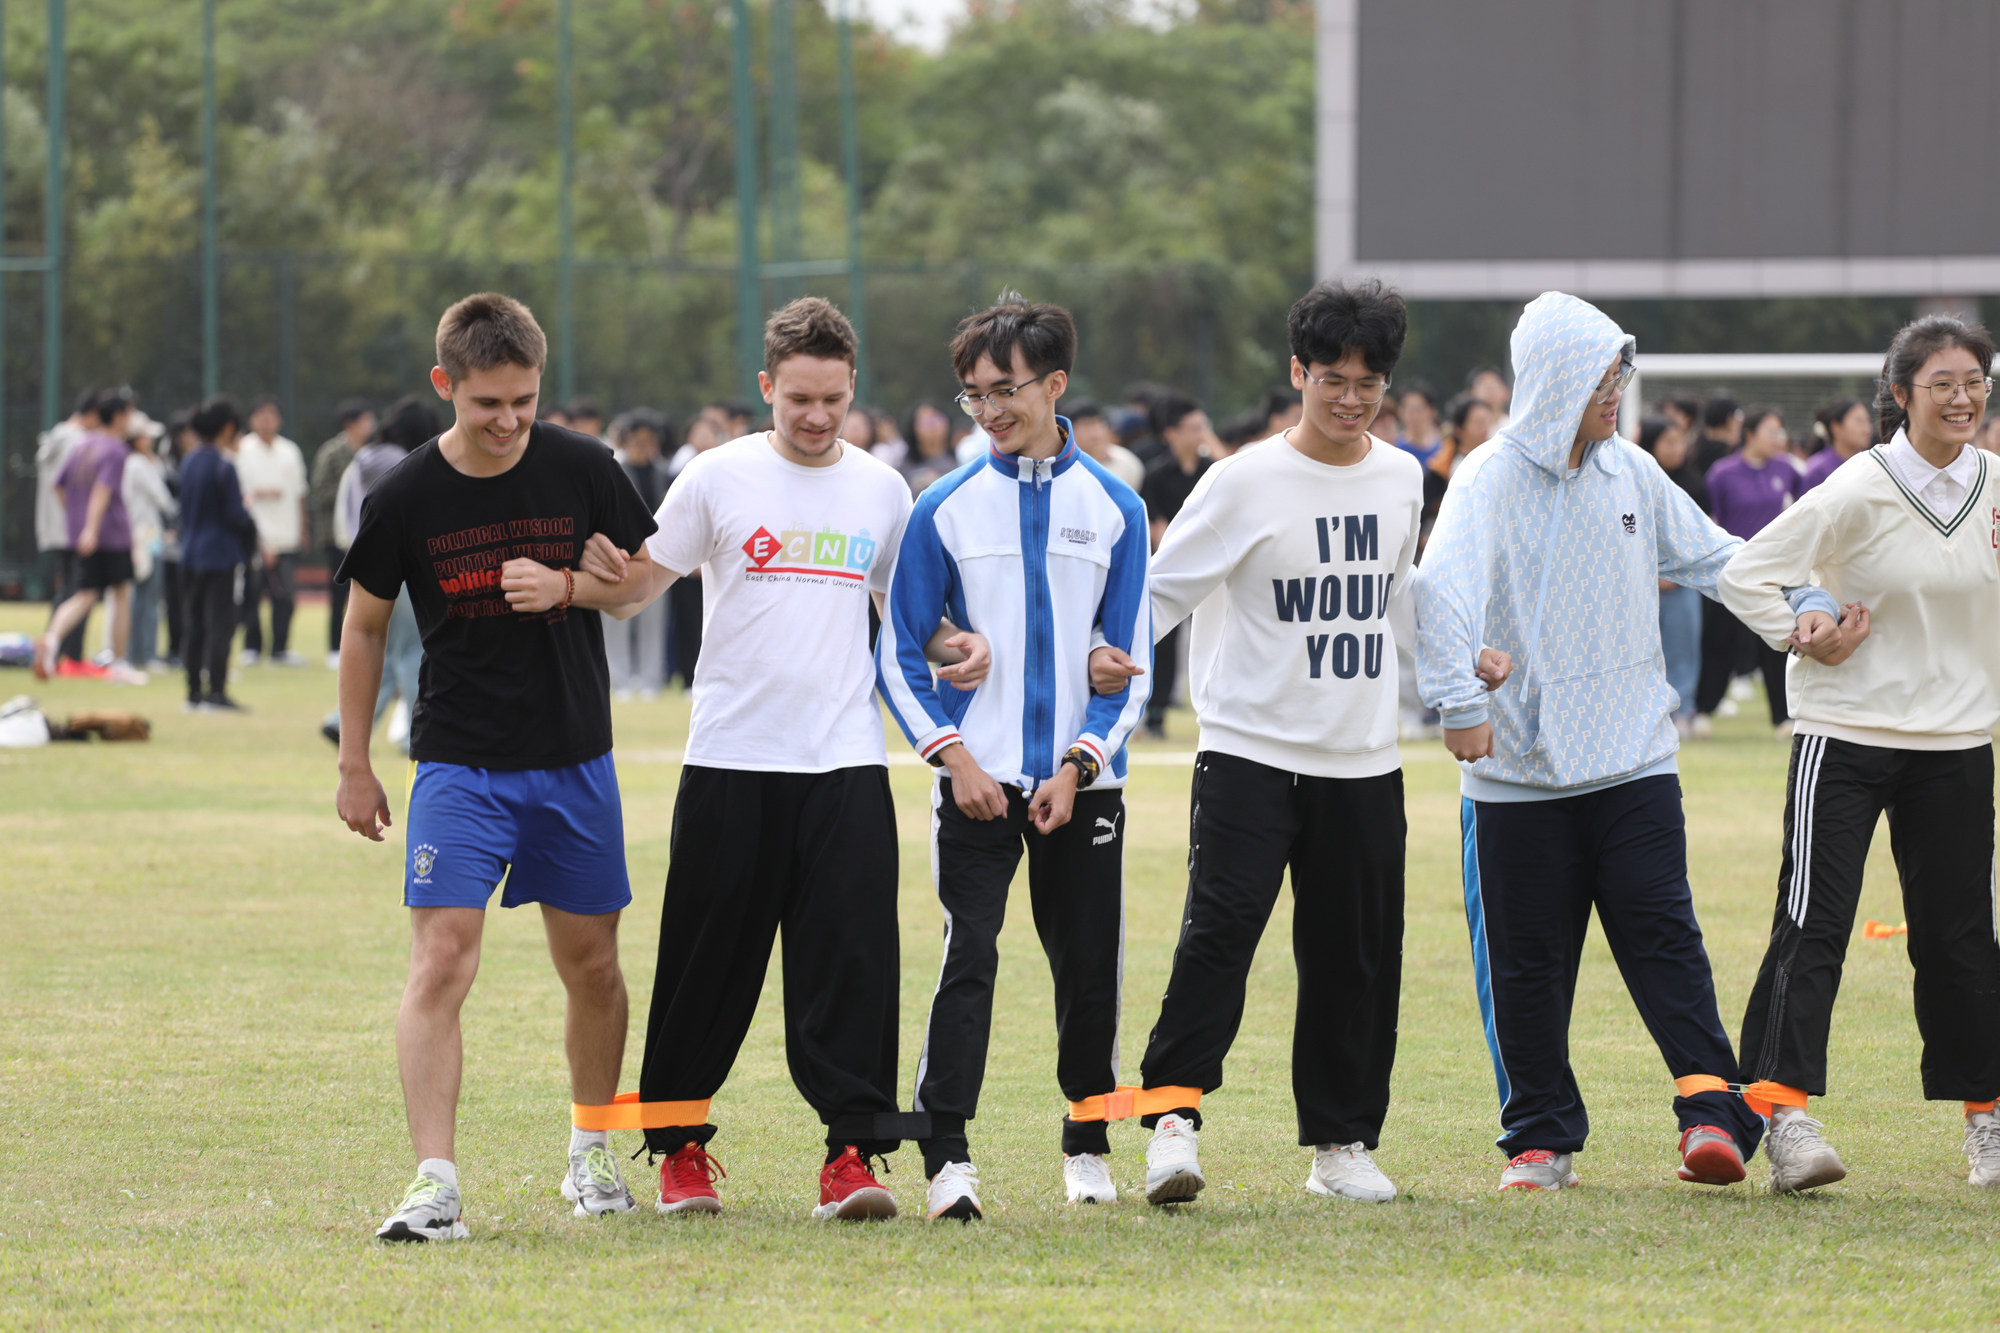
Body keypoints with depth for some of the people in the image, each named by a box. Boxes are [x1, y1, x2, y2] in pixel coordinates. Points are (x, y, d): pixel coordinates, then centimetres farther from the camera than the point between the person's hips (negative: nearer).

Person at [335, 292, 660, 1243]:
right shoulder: (404, 498, -8)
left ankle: (592, 1153, 31)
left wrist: (565, 585, -12)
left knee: (591, 964, 10)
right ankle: (434, 1182, -19)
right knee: (440, 958, -16)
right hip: (458, 762, -2)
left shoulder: (583, 469, -4)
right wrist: (354, 767, 7)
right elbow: (364, 628, 5)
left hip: (575, 760, 2)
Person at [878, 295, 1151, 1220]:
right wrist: (952, 754, -9)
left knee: (1089, 969, 6)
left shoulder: (1113, 508, 4)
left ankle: (1088, 1146, 23)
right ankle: (947, 1155, -14)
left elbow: (1131, 658, 5)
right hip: (979, 778, -1)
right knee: (969, 959, -13)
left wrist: (1081, 764, -7)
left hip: (1082, 784, 1)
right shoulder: (947, 509, 2)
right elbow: (900, 653, 4)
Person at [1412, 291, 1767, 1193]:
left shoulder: (1629, 471, 7)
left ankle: (1711, 1107, -11)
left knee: (1662, 933, -7)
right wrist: (1460, 702, -33)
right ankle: (1542, 1138, 13)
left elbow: (1713, 558, 18)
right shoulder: (1491, 480, -10)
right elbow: (1442, 591, -23)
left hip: (1634, 758, 3)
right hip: (1521, 770, -3)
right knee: (1527, 962, 3)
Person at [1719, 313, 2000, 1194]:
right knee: (1812, 926, -11)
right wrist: (1802, 633, -14)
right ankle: (1785, 1118, -15)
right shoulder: (1858, 493, -10)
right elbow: (1746, 571, -6)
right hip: (1846, 734, -4)